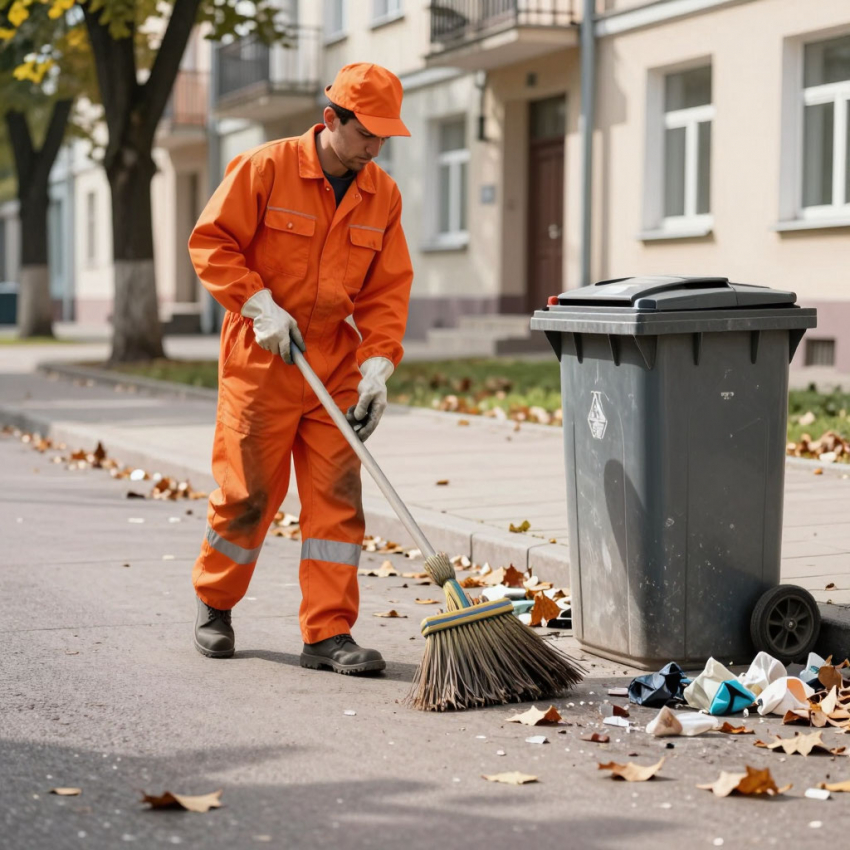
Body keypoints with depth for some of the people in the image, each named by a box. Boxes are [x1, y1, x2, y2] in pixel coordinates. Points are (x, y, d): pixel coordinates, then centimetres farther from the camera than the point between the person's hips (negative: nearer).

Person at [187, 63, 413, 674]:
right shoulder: (265, 168, -9)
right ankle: (214, 603, 27)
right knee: (249, 491, 3)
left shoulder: (382, 195, 3)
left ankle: (329, 633, 2)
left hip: (336, 363, 4)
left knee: (337, 495, -2)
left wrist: (378, 365, -8)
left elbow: (388, 289, 3)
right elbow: (211, 241, -7)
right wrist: (259, 304, -17)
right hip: (261, 358, -4)